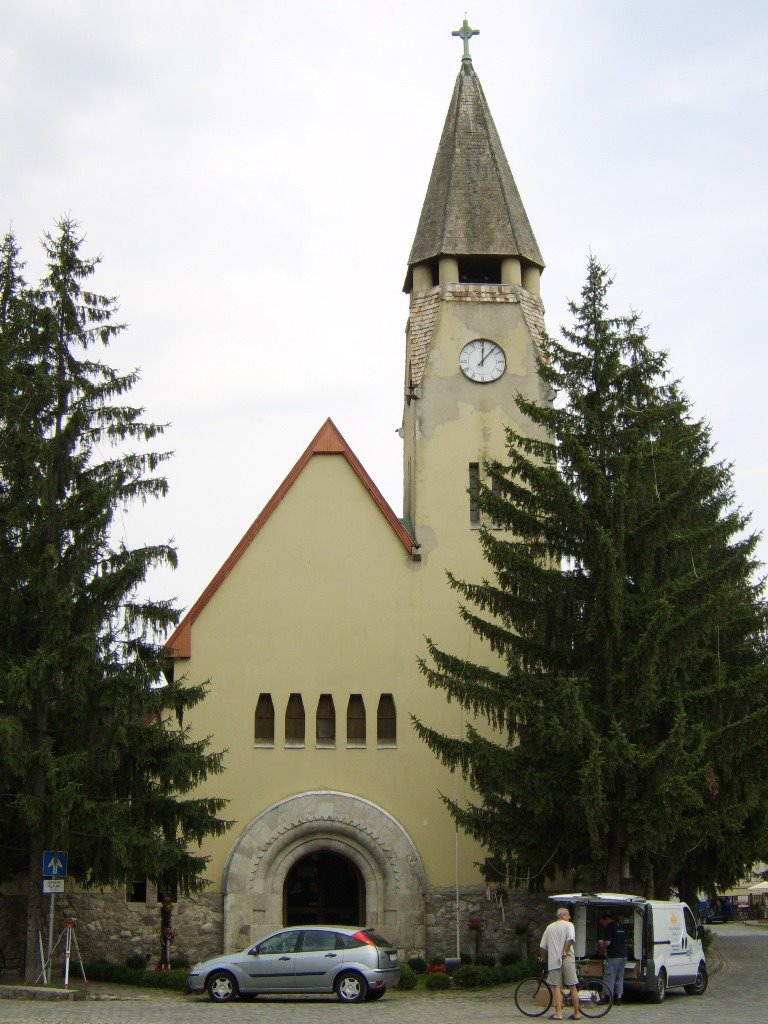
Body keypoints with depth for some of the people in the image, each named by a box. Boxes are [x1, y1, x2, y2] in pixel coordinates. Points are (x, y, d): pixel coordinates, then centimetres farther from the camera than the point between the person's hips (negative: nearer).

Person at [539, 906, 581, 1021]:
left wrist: (542, 957, 28)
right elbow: (571, 939, -20)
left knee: (557, 987, 3)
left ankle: (558, 1013, -6)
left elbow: (542, 946, 13)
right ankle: (576, 1013, 10)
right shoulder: (568, 925, 0)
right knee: (572, 987, 5)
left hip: (553, 961, 3)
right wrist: (565, 951, -12)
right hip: (567, 960, -3)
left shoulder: (549, 927, 13)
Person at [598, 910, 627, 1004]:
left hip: (613, 956, -8)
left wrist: (602, 946, 3)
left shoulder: (609, 927, -11)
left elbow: (607, 942, -19)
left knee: (609, 976, -2)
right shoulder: (620, 926, 15)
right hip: (623, 955, 8)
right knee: (619, 977, 13)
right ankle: (619, 997, 11)